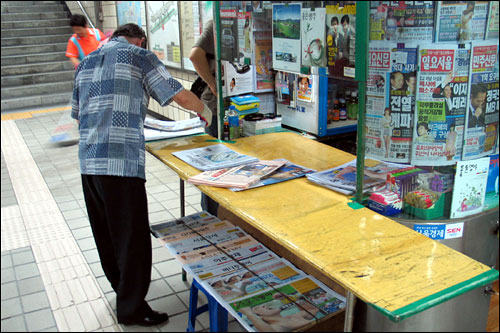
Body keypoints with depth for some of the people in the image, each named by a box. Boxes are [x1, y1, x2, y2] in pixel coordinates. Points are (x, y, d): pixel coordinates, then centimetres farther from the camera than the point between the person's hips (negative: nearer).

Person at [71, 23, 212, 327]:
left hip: (88, 161, 8)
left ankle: (122, 284, 39)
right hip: (122, 162, -8)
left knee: (106, 231, 20)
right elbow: (181, 96, 0)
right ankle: (131, 308, 10)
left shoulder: (86, 63, 20)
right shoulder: (140, 56, 2)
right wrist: (205, 111, 18)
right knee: (133, 235, 1)